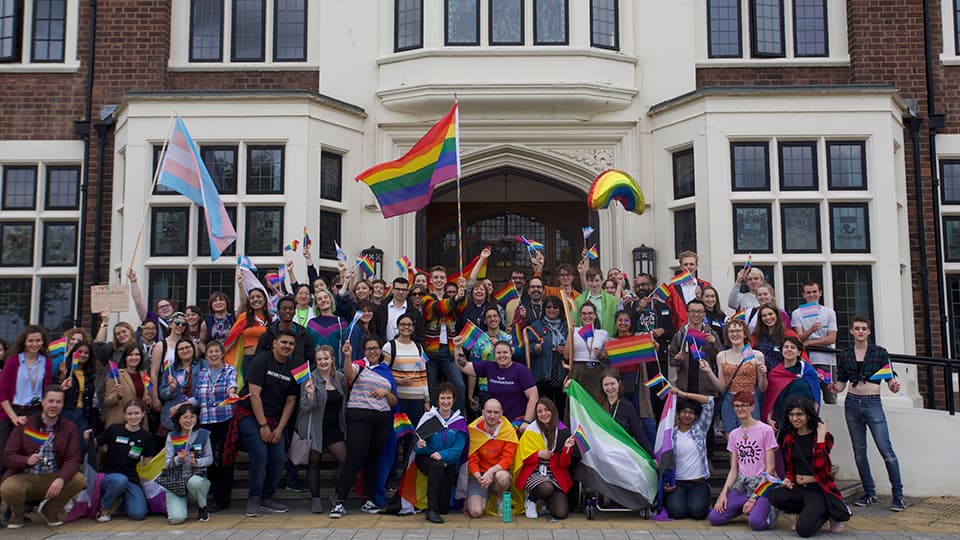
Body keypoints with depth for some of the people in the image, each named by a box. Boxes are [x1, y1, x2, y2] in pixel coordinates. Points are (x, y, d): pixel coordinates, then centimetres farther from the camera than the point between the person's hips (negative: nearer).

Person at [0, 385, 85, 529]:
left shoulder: (69, 428, 4)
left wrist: (61, 479, -26)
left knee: (80, 480, -25)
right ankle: (17, 513, 6)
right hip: (24, 477, -1)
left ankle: (49, 510, 4)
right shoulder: (25, 424, 0)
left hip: (53, 478, 2)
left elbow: (73, 459, -6)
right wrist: (27, 460, -28)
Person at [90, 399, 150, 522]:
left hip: (131, 478, 2)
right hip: (108, 474, -2)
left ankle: (120, 500, 15)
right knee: (121, 480, -39)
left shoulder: (145, 437, 4)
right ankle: (104, 507, -8)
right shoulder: (114, 430, -3)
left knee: (138, 514, -20)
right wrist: (87, 439, -18)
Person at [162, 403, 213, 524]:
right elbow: (167, 463, -2)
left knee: (194, 482, -40)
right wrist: (178, 459, -24)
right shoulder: (172, 436, 3)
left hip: (198, 477, 0)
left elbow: (210, 459, 2)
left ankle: (203, 509, -7)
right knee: (176, 518, -23)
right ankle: (173, 506, 17)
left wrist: (196, 462, -18)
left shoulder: (203, 434, 2)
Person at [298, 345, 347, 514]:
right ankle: (316, 499, 15)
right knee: (314, 463, 4)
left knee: (345, 459, -4)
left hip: (334, 428, 4)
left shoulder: (340, 378, 6)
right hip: (315, 428, -4)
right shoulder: (311, 378, -9)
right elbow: (305, 406, -12)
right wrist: (310, 394, -31)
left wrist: (344, 425, 12)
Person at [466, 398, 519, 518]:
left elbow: (507, 460, -10)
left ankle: (500, 500, -3)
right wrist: (478, 476, -21)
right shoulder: (473, 430, -4)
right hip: (479, 476, 0)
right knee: (476, 512, -23)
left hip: (499, 473, 1)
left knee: (503, 476, -37)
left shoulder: (509, 431, -5)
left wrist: (491, 471, -26)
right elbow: (471, 459, -3)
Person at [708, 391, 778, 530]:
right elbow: (733, 470, 10)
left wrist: (754, 498, -12)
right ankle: (745, 507, 11)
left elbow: (770, 468, -7)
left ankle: (765, 508, 4)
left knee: (756, 522, -30)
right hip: (741, 485, 5)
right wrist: (724, 493, -6)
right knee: (714, 517, -14)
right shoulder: (734, 434, 11)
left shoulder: (766, 430, -5)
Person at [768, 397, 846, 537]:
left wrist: (821, 435, -19)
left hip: (818, 489, -5)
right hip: (798, 489, 5)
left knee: (803, 529, -26)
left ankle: (826, 512, 7)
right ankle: (809, 511, 0)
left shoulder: (824, 436, -4)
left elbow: (819, 465, -20)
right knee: (773, 496, -28)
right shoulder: (789, 439, 11)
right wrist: (788, 480, -3)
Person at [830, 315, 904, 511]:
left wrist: (894, 387, -21)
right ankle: (870, 494, 16)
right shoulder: (844, 355, 8)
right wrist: (829, 384, -10)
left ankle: (898, 495, 0)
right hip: (852, 404, 3)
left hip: (873, 404, -3)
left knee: (886, 449, -9)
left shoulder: (880, 353, 2)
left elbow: (890, 381, 0)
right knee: (859, 451, 6)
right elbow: (840, 386, 10)